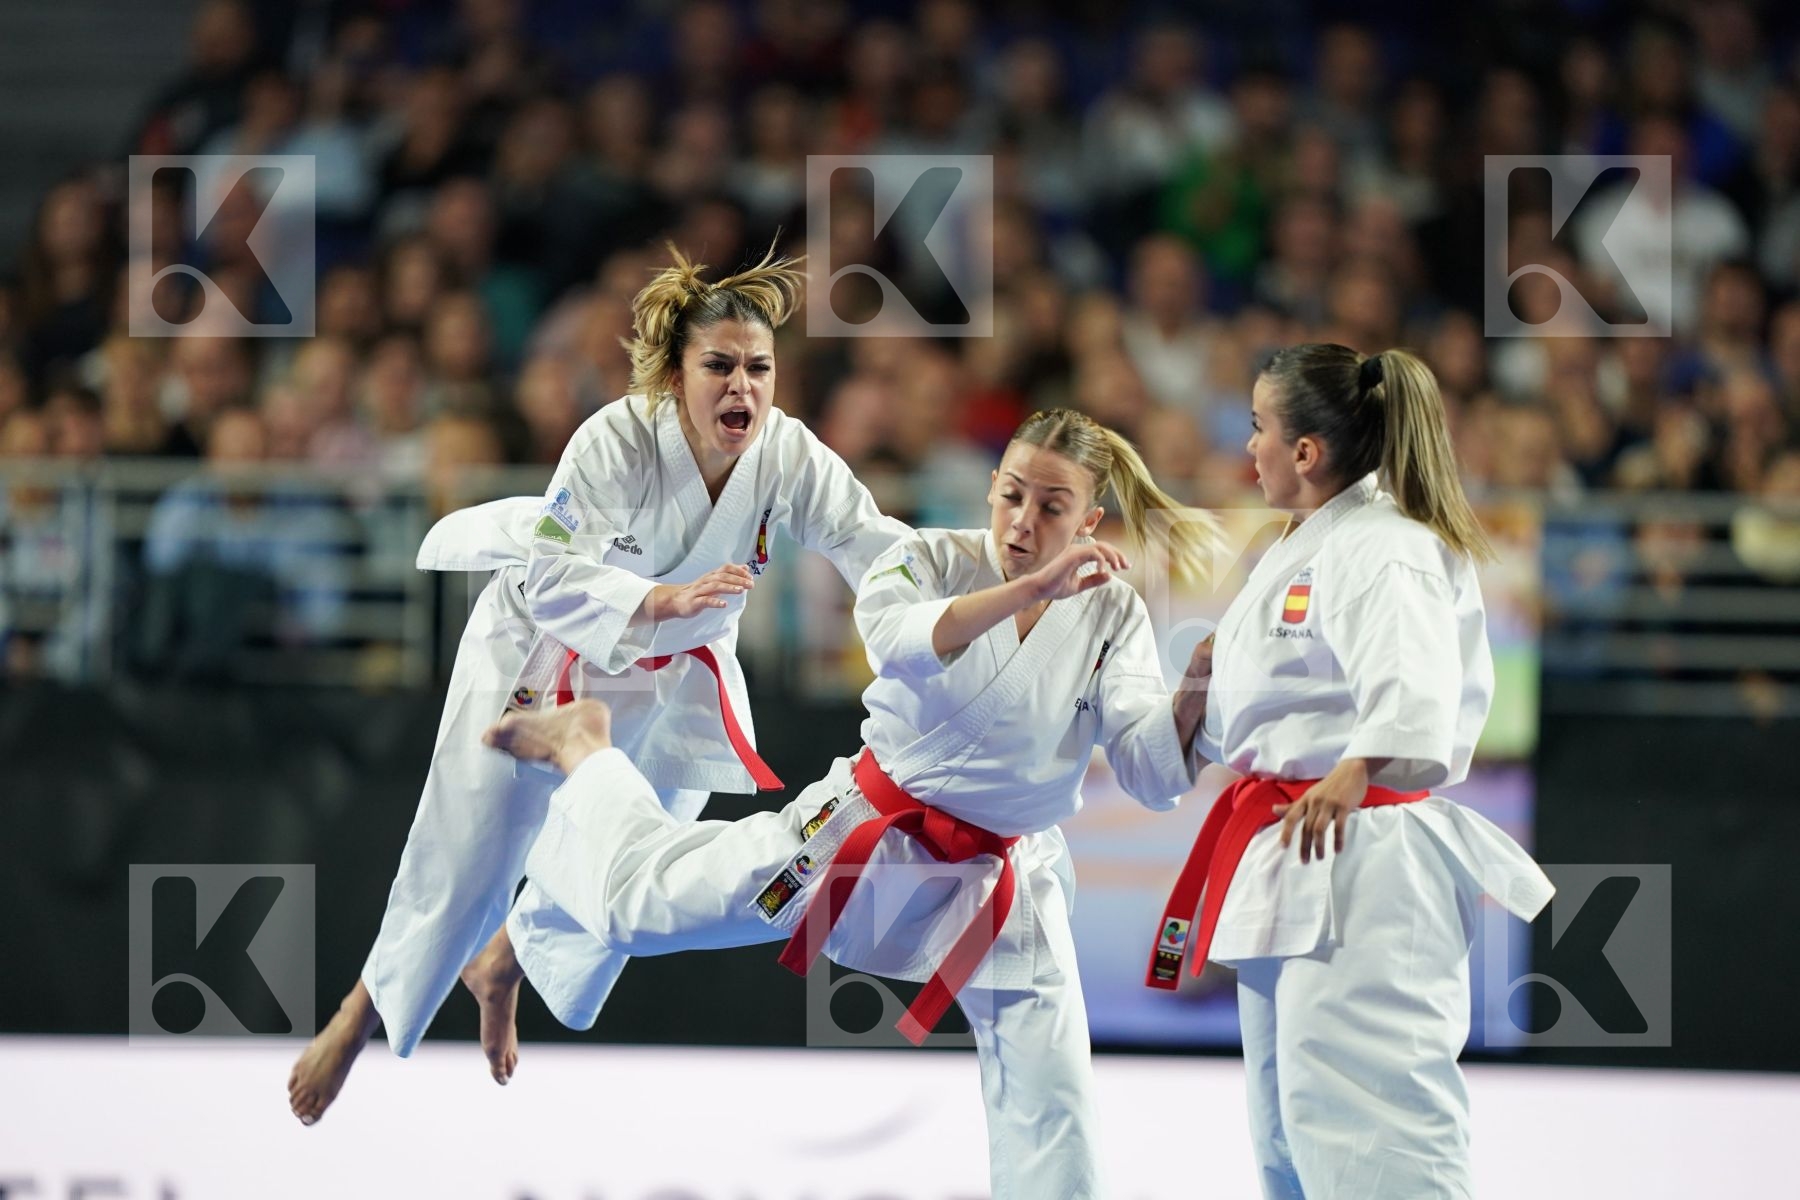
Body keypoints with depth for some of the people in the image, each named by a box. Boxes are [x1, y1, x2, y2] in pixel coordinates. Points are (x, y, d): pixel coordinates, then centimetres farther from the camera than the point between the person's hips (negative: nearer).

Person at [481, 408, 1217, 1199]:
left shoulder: (1111, 614, -8)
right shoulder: (934, 560, -13)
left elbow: (1152, 773, -16)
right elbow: (893, 636, -37)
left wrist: (1197, 696, -36)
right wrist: (1030, 590, -47)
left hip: (1002, 879, 2)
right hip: (870, 832, -1)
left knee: (1051, 1101, -2)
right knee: (643, 901, 2)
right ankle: (582, 747, 31)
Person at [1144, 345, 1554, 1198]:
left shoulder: (1383, 552, -17)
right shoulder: (1308, 547, 17)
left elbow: (1413, 687, -36)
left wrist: (1357, 771, -50)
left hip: (1355, 869, -11)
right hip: (1290, 870, 11)